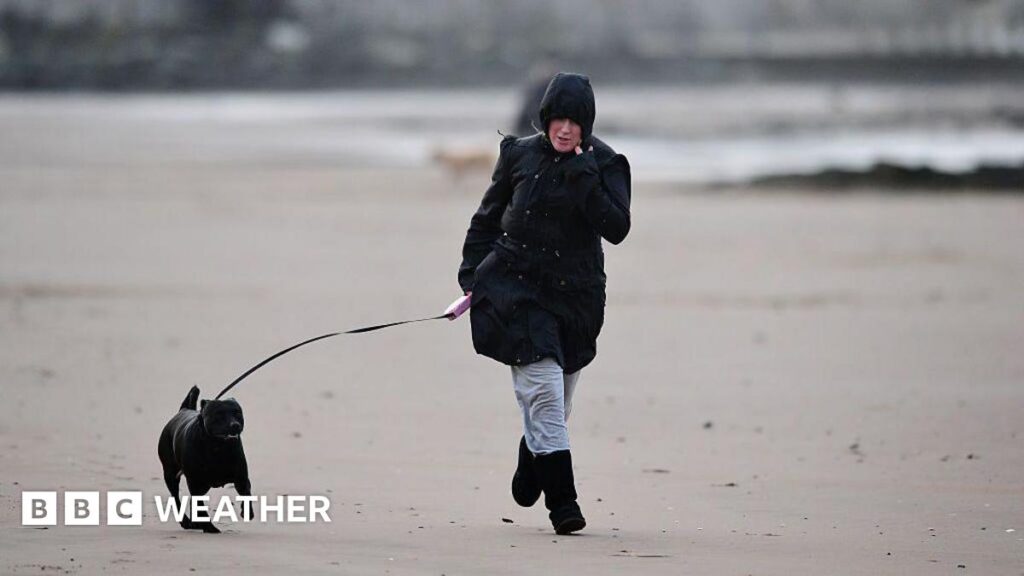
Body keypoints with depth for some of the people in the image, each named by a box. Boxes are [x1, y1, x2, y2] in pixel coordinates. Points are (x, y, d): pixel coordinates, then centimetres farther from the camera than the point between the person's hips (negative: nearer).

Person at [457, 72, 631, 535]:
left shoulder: (605, 165, -1)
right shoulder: (520, 156, 1)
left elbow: (617, 228, -13)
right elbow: (486, 219, 13)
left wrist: (583, 179, -21)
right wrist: (471, 276, 7)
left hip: (574, 293, 2)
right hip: (516, 288, -1)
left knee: (554, 404, 12)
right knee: (544, 393, -16)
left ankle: (529, 473, 43)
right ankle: (563, 503, -15)